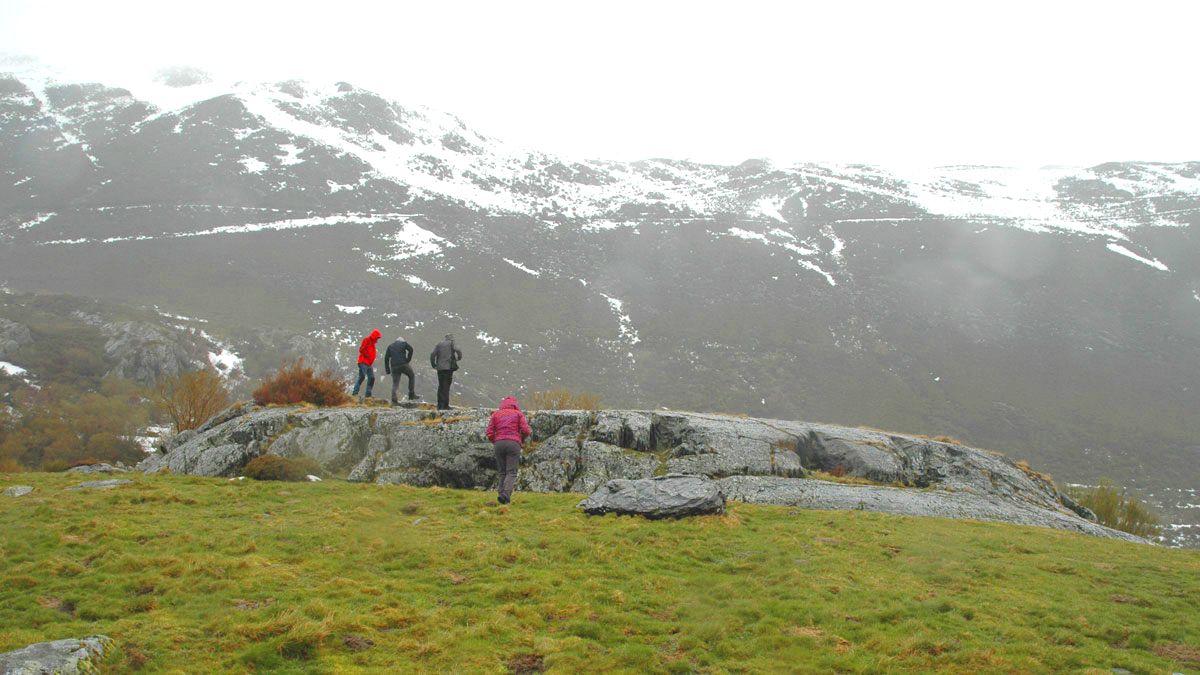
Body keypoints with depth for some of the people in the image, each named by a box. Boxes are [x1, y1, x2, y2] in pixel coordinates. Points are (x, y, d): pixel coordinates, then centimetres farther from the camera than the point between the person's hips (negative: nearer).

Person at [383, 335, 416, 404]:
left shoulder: (390, 346, 21)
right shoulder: (403, 343, 12)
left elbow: (386, 358, 13)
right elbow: (410, 349, -8)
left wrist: (387, 369, 13)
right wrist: (408, 359, 0)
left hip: (394, 367, 3)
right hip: (403, 365, -3)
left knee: (395, 384, 5)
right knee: (411, 376, 19)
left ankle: (394, 400, -7)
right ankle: (411, 394, 13)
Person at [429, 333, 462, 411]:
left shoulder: (439, 344, 12)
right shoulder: (451, 344, 0)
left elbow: (432, 354, 4)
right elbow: (458, 351, -14)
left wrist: (433, 365, 12)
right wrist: (459, 358, 6)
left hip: (440, 367, 4)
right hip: (449, 367, -4)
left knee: (441, 386, 12)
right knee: (446, 387, -3)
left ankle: (440, 405, 12)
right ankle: (445, 405, -5)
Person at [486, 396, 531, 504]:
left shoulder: (496, 414, 16)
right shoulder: (518, 414, 11)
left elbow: (490, 433, 6)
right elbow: (525, 430, -1)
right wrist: (522, 439, 19)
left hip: (499, 443, 2)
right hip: (513, 443, -2)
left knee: (502, 472, 12)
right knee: (511, 472, -5)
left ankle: (501, 493, 1)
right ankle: (506, 494, -24)